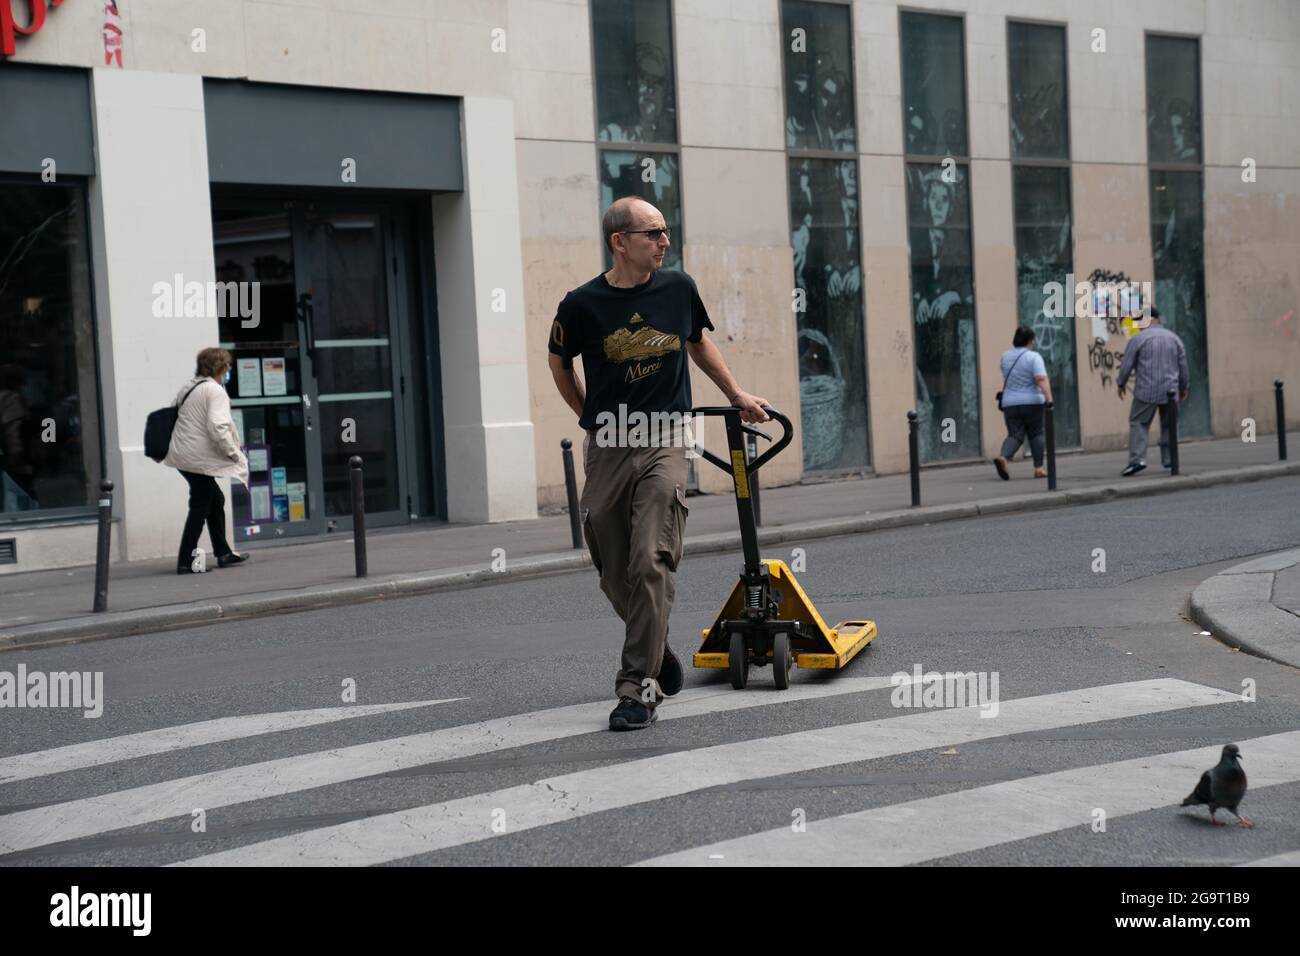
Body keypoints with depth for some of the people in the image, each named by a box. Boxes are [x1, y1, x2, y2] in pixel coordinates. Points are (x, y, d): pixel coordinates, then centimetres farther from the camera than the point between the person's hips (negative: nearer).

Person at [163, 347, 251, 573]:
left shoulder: (188, 387, 15)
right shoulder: (215, 391, -13)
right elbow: (218, 427, -23)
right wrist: (233, 453, -13)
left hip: (183, 454, 10)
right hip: (199, 458, -10)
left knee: (215, 502, 18)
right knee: (200, 508, -4)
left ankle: (223, 552, 24)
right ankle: (186, 561, -5)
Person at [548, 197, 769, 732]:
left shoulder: (679, 289, 2)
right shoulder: (582, 304, -4)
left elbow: (699, 345, 23)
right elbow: (559, 366, 15)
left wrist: (737, 396, 28)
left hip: (664, 446, 0)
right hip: (606, 452, 1)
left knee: (651, 564, -14)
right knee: (615, 576, 7)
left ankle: (638, 688, -10)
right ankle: (658, 650, 34)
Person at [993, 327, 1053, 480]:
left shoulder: (1005, 356, 8)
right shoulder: (1034, 357, -9)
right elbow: (1041, 379, -22)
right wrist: (1049, 398, -28)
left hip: (1010, 404, 3)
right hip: (1032, 403, -3)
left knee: (1015, 435, 0)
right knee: (1035, 434, 11)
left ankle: (1003, 457, -27)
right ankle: (1038, 468, 10)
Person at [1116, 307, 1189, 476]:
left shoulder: (1138, 339, -6)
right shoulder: (1174, 338, 9)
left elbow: (1127, 365, -3)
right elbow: (1183, 366, 14)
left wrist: (1121, 383, 13)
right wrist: (1183, 387, 27)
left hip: (1146, 391, -4)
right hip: (1170, 391, 4)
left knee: (1138, 423, -2)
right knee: (1169, 425, 14)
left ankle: (1137, 458, -16)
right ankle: (1169, 459, 13)